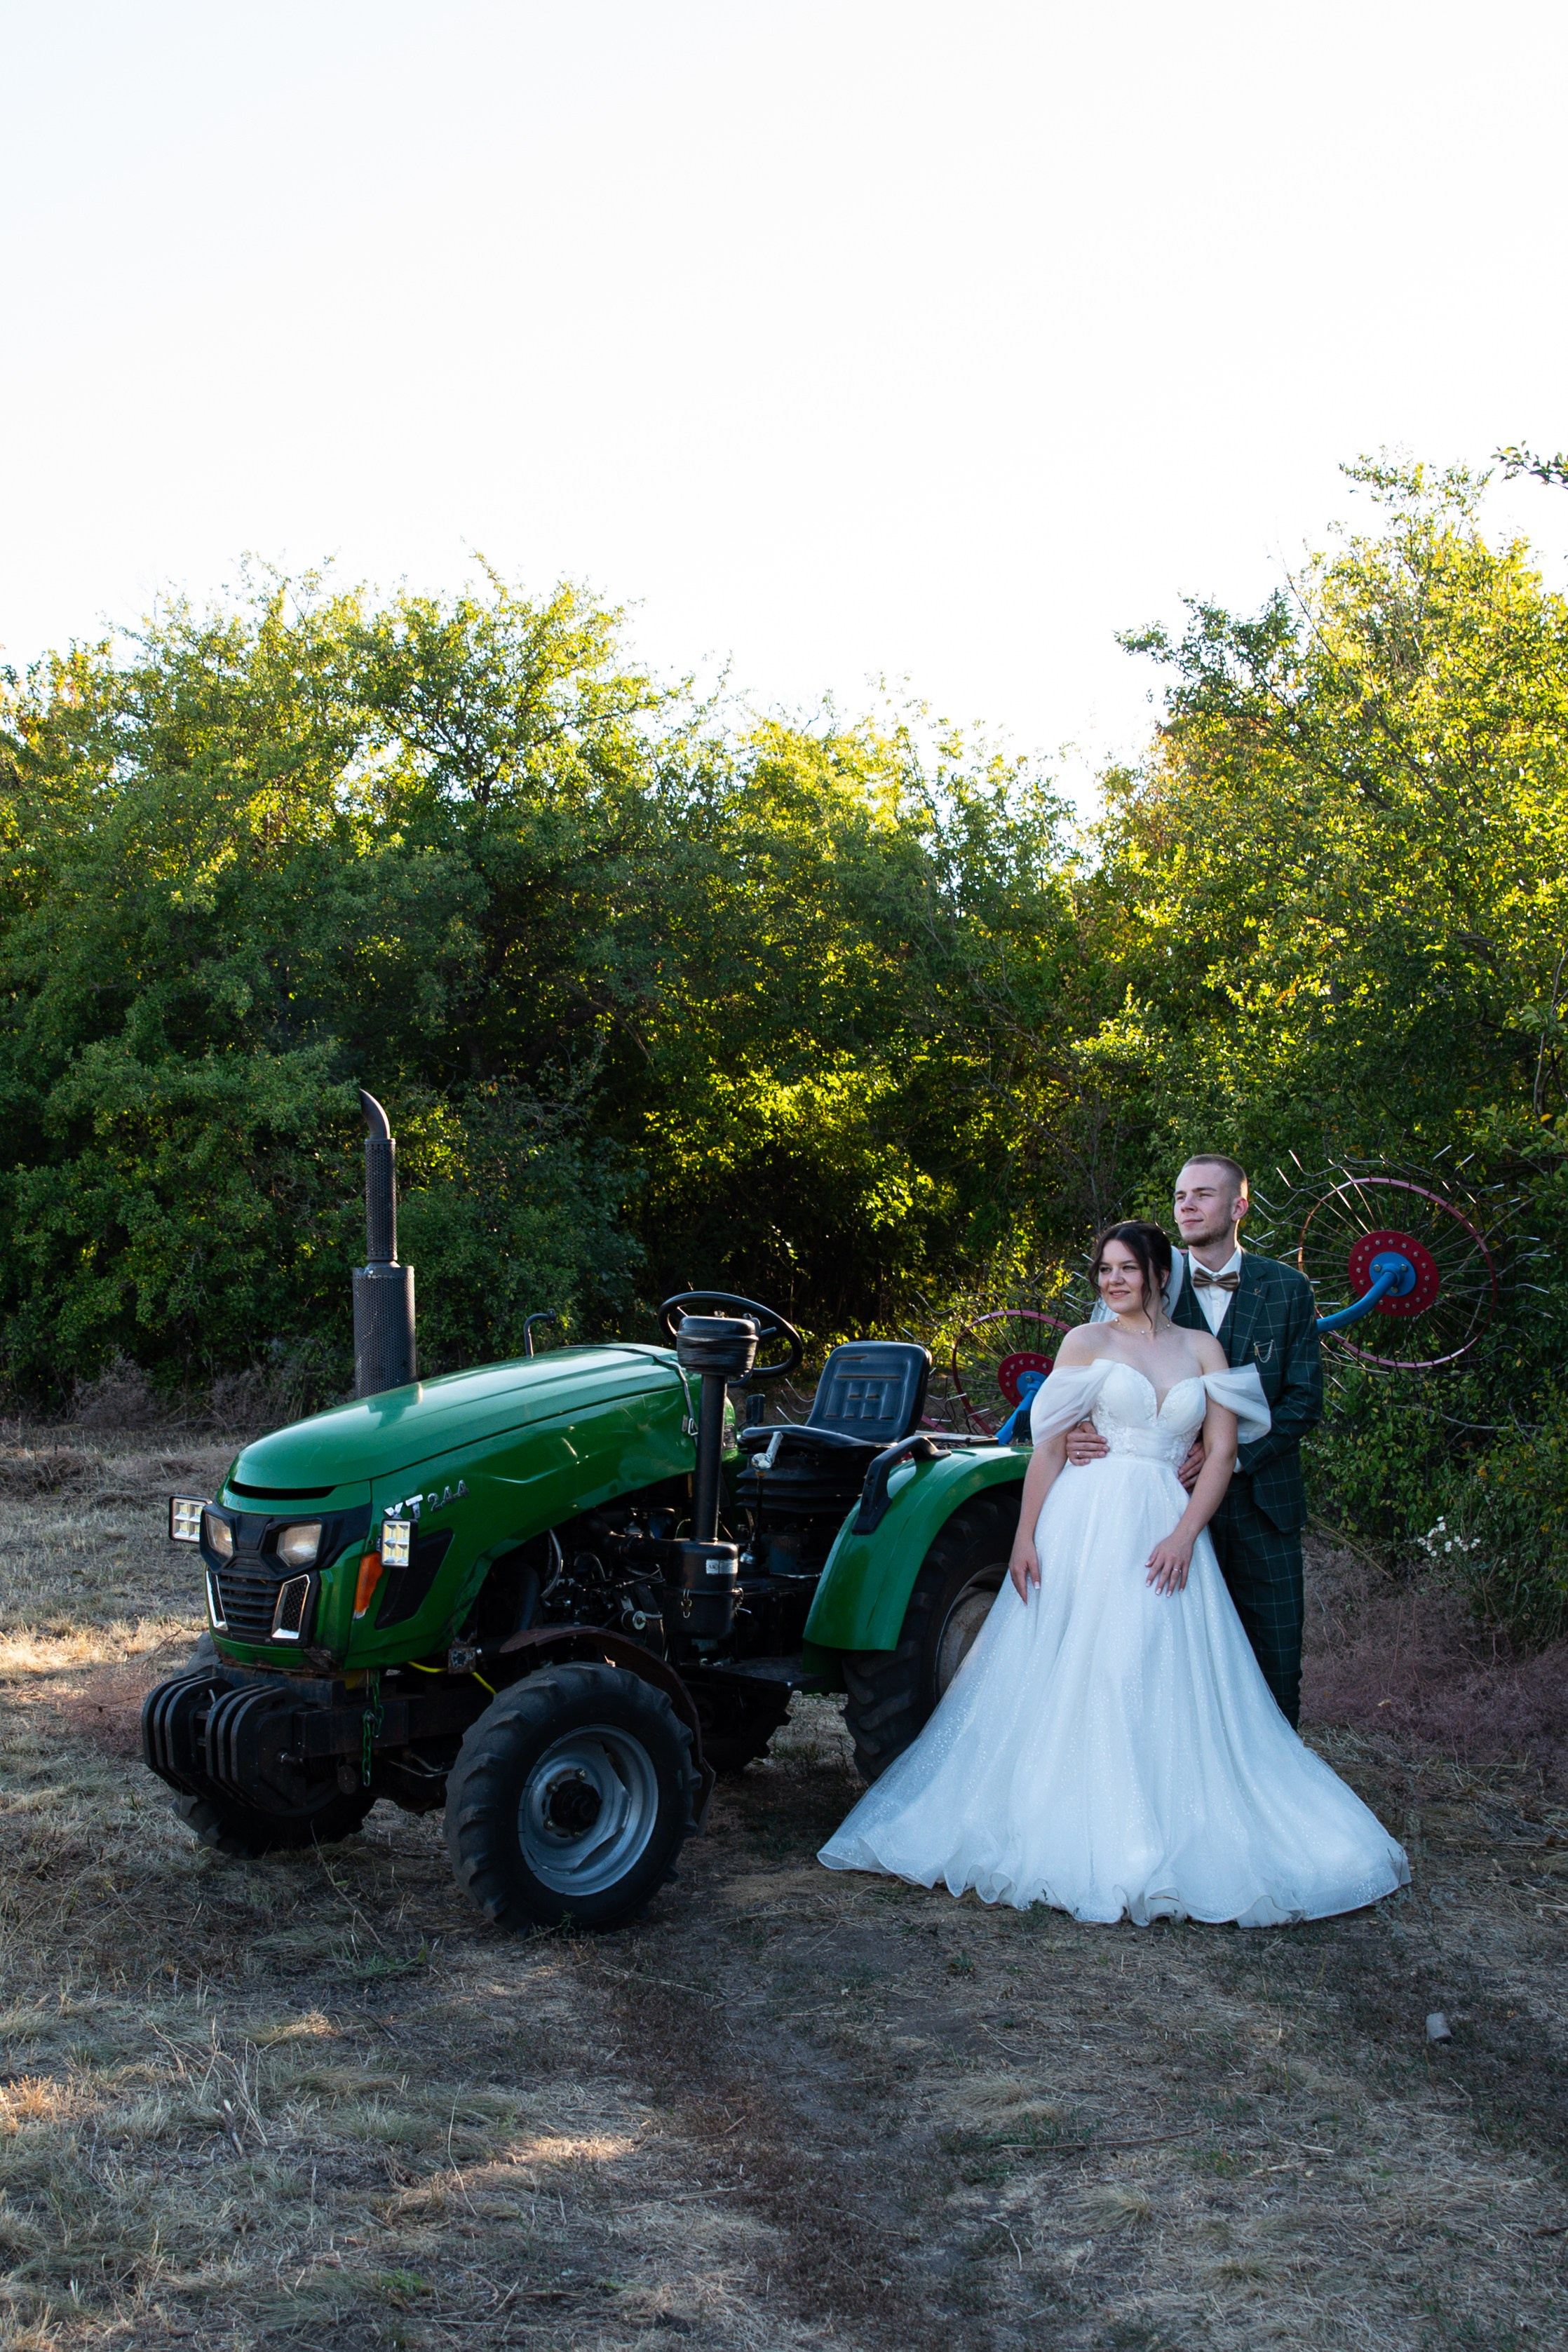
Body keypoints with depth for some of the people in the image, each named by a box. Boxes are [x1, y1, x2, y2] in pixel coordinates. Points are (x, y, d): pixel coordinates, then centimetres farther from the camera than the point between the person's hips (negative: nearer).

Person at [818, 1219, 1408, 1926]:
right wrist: (1025, 1537, -8)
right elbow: (1049, 1445, 0)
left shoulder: (1203, 1350, 10)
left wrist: (1184, 1536, -8)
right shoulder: (1087, 1342, 5)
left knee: (1169, 1687, 0)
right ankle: (1068, 1832, 5)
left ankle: (1162, 1836, 8)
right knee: (1069, 1674, -2)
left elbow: (1222, 1453, 5)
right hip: (1087, 1523, -2)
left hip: (1168, 1528, 2)